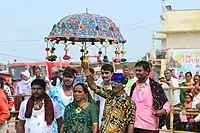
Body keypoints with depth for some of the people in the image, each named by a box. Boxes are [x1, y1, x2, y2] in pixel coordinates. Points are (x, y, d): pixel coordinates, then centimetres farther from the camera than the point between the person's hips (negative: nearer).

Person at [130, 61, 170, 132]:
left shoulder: (155, 85, -4)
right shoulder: (134, 86, 11)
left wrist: (163, 111, -22)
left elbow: (166, 102, -4)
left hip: (150, 127, -5)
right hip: (134, 126, 5)